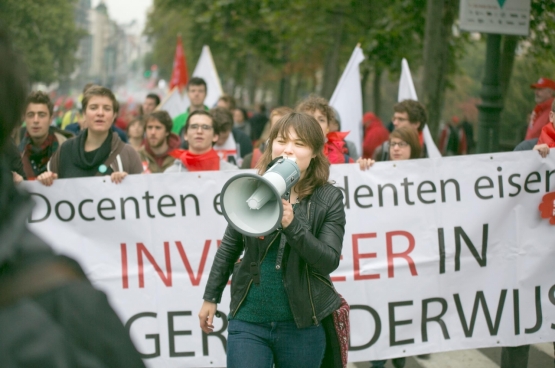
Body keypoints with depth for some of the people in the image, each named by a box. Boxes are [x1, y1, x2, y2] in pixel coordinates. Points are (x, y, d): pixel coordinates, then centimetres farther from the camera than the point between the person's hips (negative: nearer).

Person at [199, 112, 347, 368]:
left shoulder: (329, 198, -4)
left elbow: (329, 261, -11)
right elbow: (229, 248, 11)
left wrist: (292, 225, -24)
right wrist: (211, 297, 14)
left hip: (303, 326, 0)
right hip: (248, 320, 1)